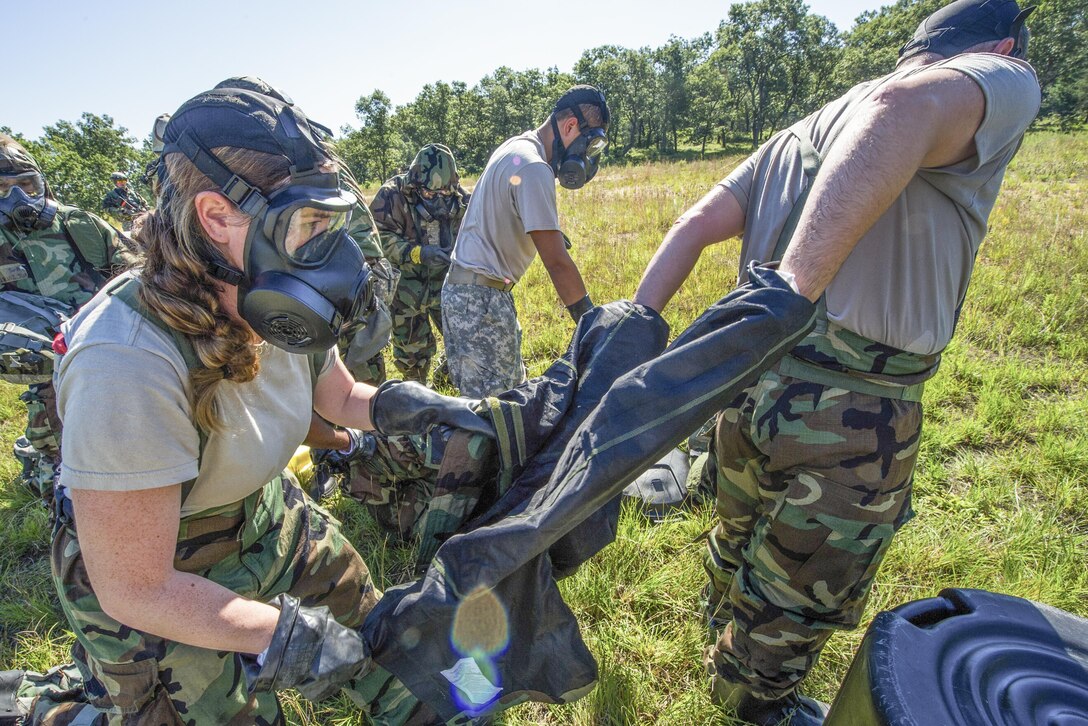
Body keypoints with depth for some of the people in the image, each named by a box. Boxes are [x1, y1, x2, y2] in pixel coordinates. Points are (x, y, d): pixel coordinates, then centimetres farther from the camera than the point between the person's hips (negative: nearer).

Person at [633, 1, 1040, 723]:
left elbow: (700, 222, 6)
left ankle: (726, 632, 59)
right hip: (849, 416, -7)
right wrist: (787, 297, -34)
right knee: (799, 590, 19)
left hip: (749, 381, 8)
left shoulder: (800, 131, 18)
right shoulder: (1004, 81, -2)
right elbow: (904, 107, -27)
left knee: (741, 537, 32)